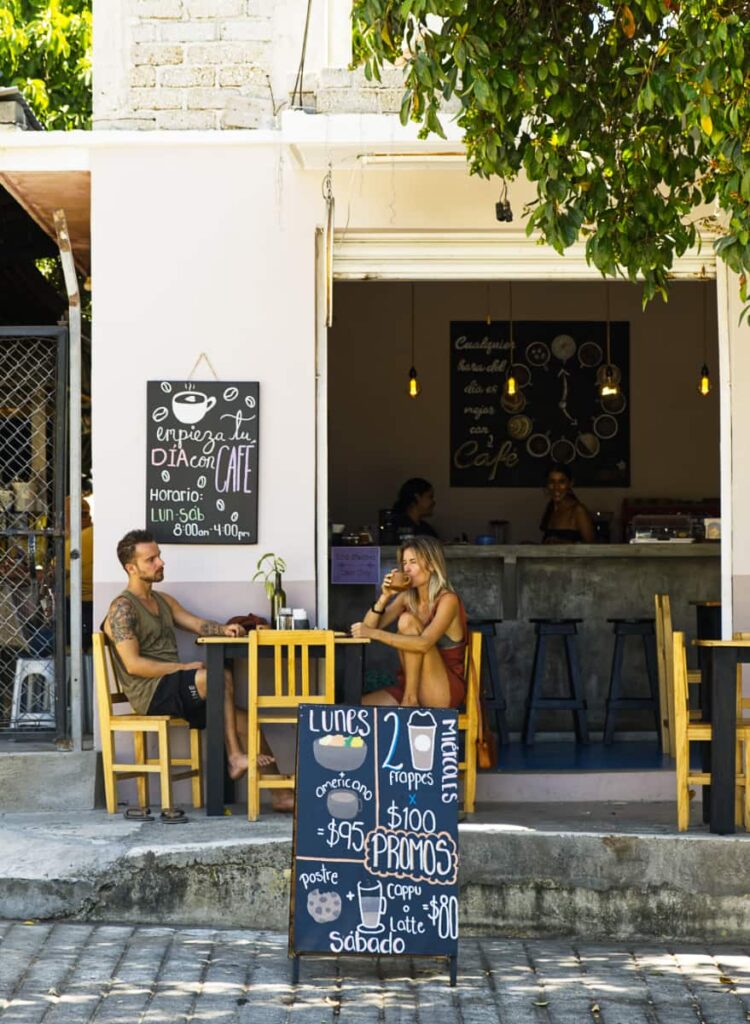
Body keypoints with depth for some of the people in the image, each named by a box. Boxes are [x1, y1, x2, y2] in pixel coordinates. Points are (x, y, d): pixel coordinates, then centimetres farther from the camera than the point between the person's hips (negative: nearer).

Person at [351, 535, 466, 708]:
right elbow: (369, 627, 3)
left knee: (407, 620, -23)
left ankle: (411, 699, -21)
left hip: (445, 692, -6)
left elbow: (424, 644, -28)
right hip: (409, 687, 6)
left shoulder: (447, 600, -12)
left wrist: (374, 633, -30)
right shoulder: (407, 597, 9)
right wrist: (384, 597, -11)